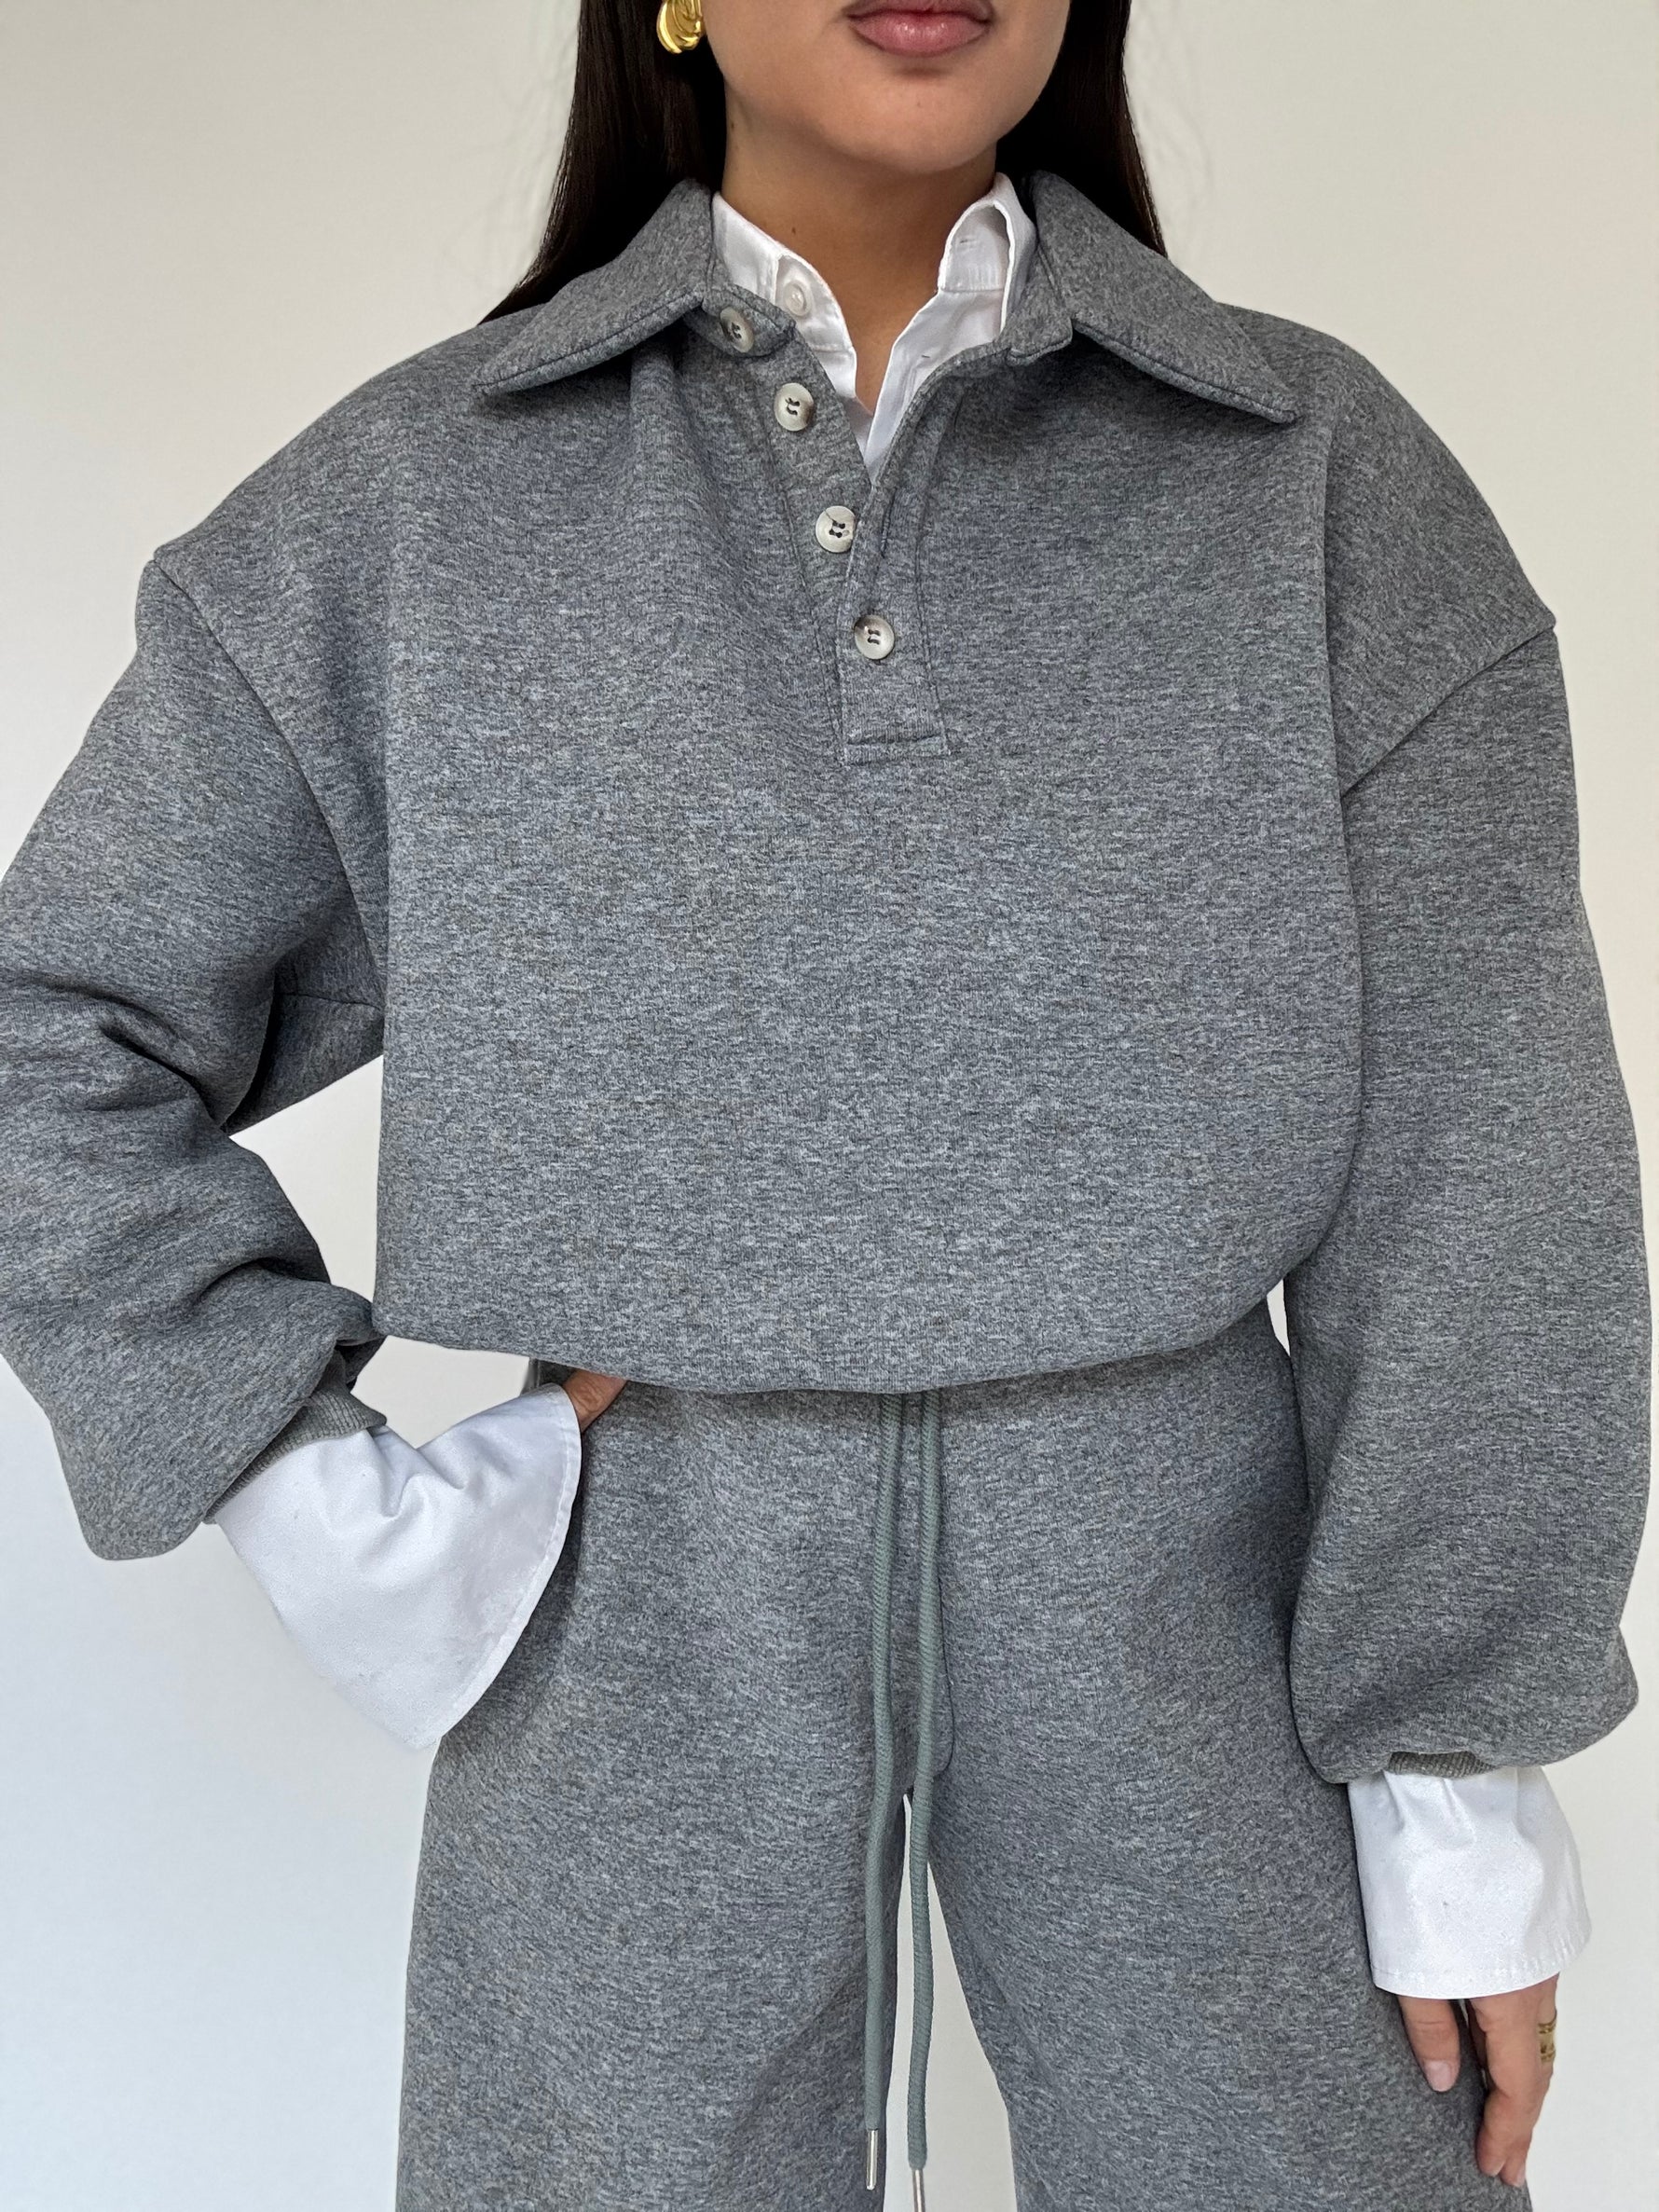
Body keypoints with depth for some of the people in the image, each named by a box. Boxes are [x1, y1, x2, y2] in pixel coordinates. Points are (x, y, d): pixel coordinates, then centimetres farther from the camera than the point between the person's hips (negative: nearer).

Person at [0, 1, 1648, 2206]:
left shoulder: (1316, 470, 0)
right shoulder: (424, 493, 0)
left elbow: (1480, 1162, -2)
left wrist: (1470, 1783, -3)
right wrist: (323, 1508, -5)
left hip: (1173, 1589, 1)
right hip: (637, 1606, 1)